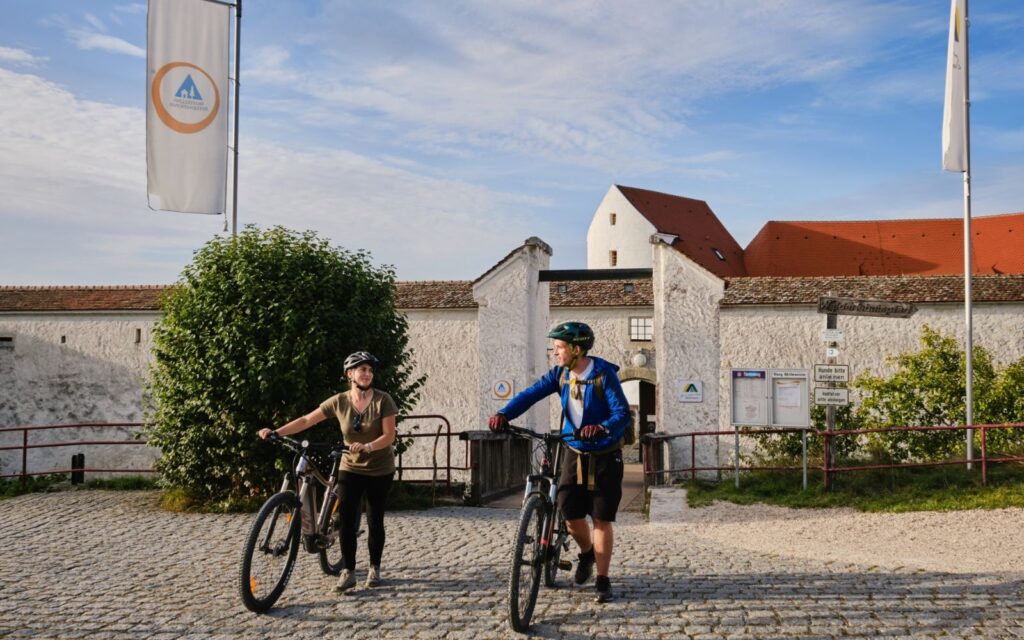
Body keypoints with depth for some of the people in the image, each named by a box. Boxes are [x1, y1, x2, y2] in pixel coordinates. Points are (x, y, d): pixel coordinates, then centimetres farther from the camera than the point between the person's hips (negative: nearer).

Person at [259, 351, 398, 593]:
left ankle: (374, 568, 24)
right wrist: (276, 432, -14)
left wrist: (367, 447, -35)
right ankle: (348, 572, 4)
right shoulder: (339, 402, -6)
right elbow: (307, 420, -4)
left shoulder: (382, 400, -13)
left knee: (375, 521, 6)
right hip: (351, 468, 2)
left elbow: (389, 435, -17)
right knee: (346, 520, -6)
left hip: (380, 470, -2)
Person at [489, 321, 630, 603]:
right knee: (571, 514, -2)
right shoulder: (561, 374, -3)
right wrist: (504, 414, -27)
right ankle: (586, 553, 30)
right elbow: (531, 394, -11)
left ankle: (602, 581, 8)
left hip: (605, 456, -4)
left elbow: (622, 413, -24)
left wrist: (602, 428, -45)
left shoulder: (604, 374, -18)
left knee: (601, 519, -3)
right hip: (574, 453, 4)